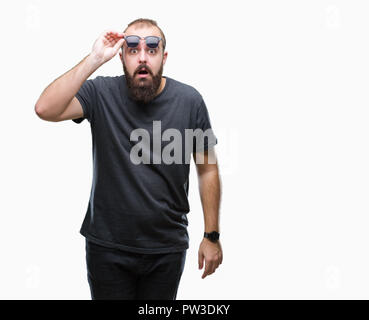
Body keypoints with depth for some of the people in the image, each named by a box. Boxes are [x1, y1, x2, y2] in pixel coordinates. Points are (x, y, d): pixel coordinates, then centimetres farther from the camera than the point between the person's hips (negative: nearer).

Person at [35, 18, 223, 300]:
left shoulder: (189, 101, -7)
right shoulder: (101, 94, -9)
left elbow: (208, 169, -2)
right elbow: (45, 109, -25)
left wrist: (212, 236, -1)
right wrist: (95, 59, -27)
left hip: (167, 248, 1)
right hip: (107, 245, -1)